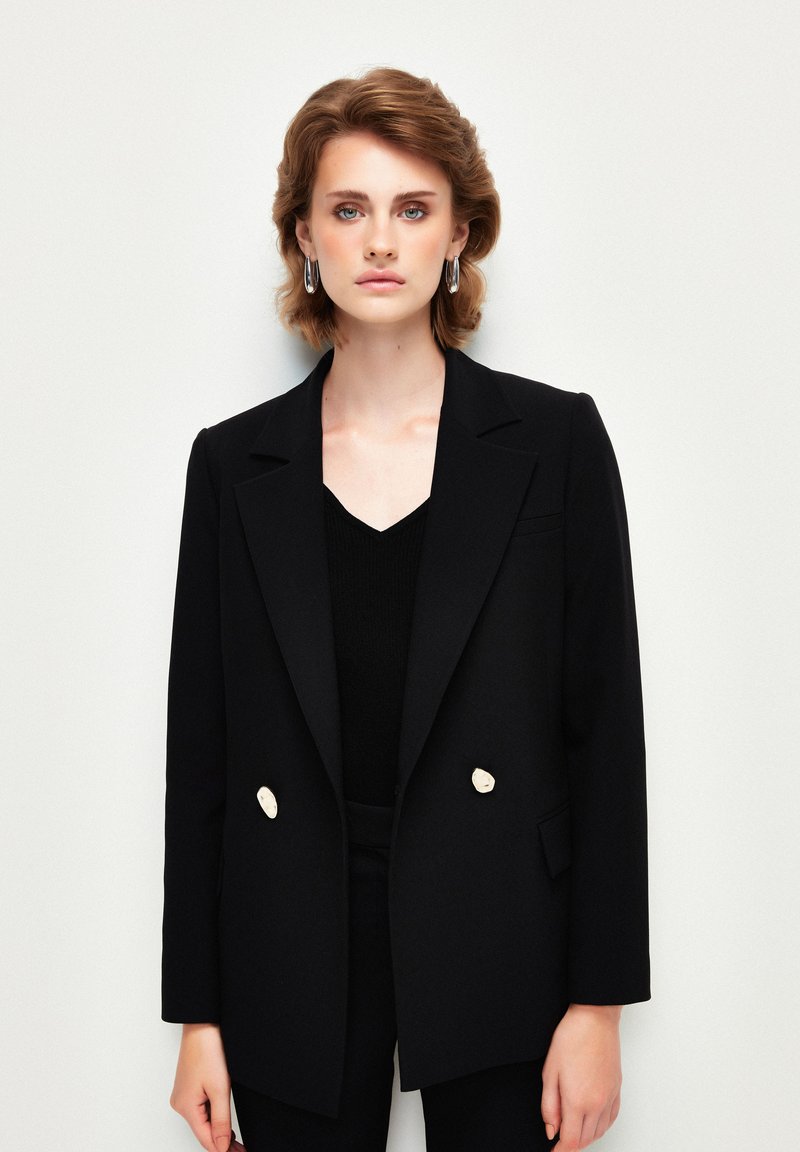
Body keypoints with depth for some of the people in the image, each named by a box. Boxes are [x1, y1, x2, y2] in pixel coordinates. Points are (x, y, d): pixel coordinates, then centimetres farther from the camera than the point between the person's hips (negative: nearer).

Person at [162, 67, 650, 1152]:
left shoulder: (554, 439, -2)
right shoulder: (236, 463, 3)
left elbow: (605, 725, -2)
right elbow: (201, 747, 4)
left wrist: (598, 1001, -5)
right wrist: (198, 1015, 3)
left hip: (495, 944, -1)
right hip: (291, 959, 2)